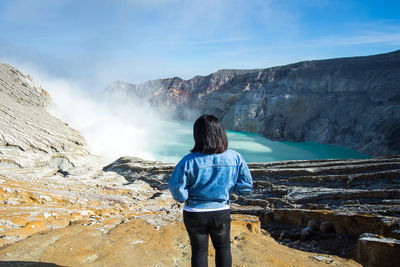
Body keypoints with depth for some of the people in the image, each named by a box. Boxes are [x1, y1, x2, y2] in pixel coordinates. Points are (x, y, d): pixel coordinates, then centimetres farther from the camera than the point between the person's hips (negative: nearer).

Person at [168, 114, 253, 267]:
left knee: (199, 251, 19)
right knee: (223, 248, 25)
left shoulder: (189, 161, -22)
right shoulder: (235, 158, -14)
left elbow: (176, 190, -19)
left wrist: (186, 198, 2)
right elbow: (246, 186, -8)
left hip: (194, 214, -1)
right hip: (222, 212, 2)